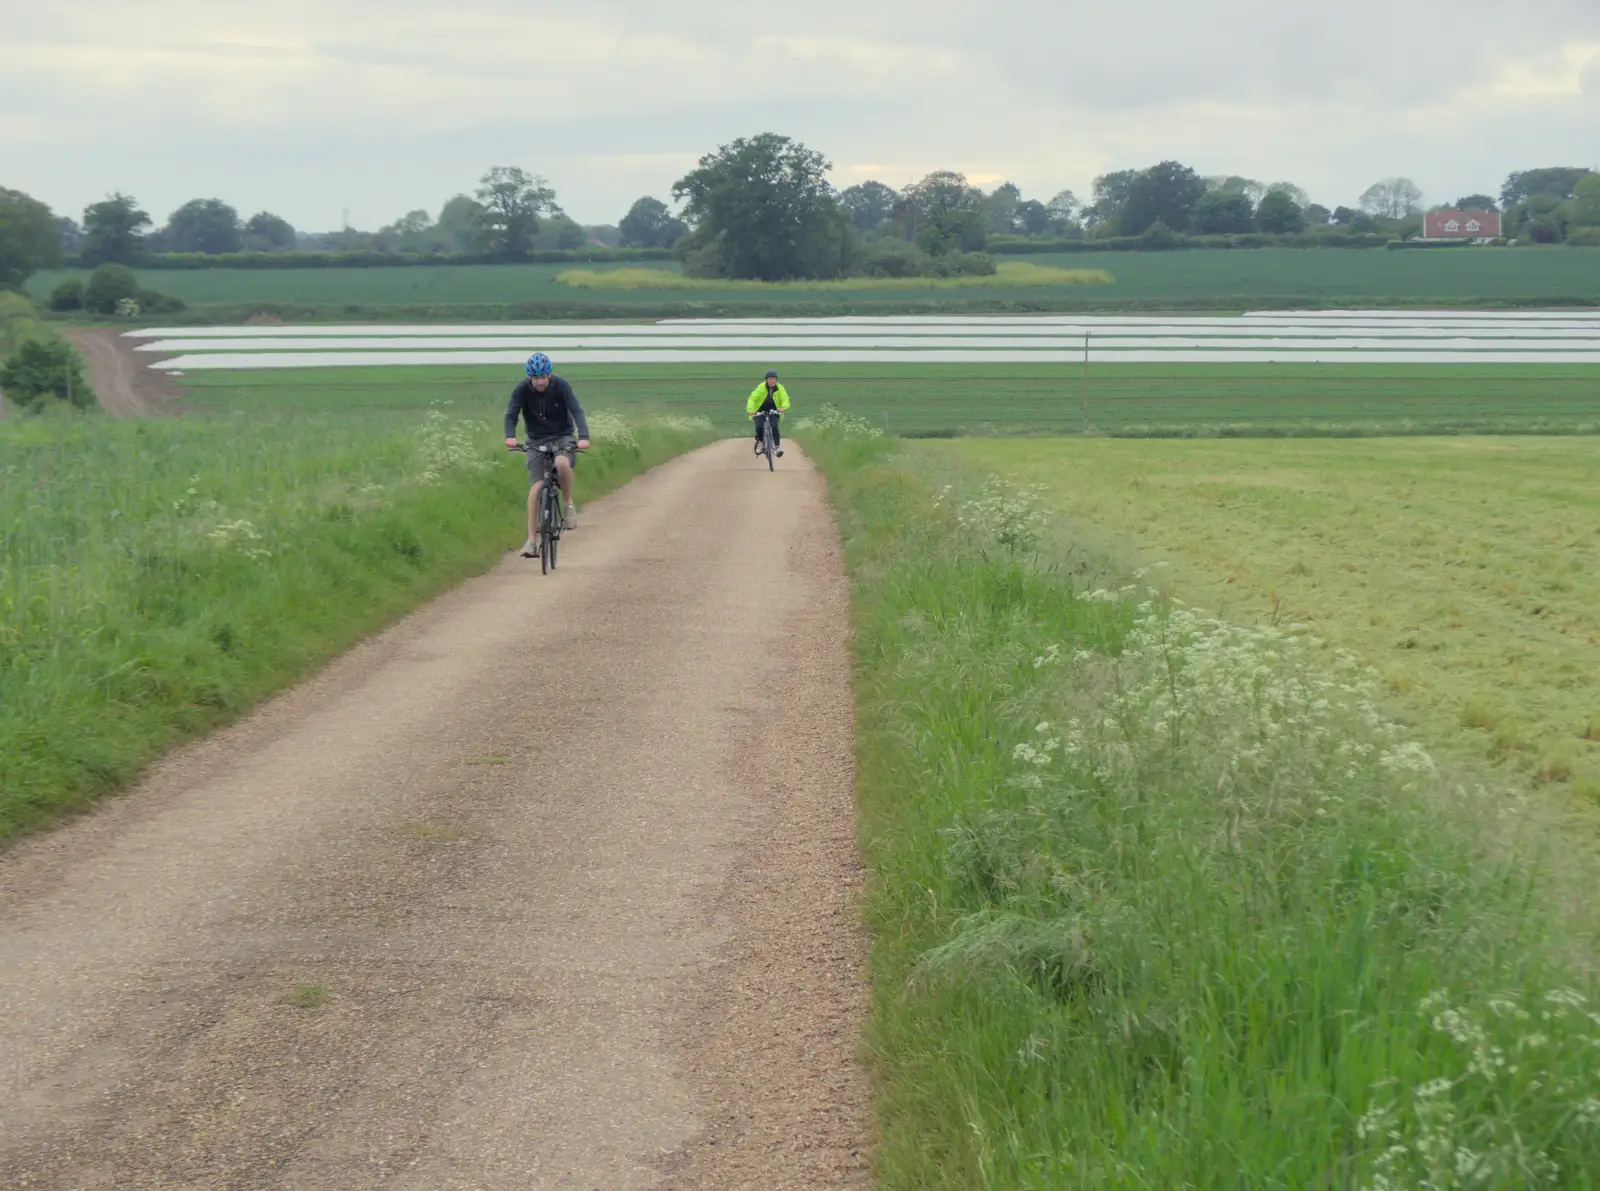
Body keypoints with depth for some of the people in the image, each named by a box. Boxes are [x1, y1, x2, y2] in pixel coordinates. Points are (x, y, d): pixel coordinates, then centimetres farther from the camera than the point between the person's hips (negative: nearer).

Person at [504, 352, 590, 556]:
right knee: (537, 486, -14)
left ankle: (569, 504, -9)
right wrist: (510, 436, -40)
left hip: (562, 437, -1)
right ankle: (532, 539, -10)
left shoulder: (561, 386, -15)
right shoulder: (522, 390, -12)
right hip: (537, 441, 1)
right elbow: (511, 414, -19)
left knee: (562, 463, -35)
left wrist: (583, 437, -40)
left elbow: (577, 411, -23)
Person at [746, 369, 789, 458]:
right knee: (759, 427, -25)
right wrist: (751, 410, -43)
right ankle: (760, 442, 5)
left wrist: (783, 407, -44)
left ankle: (778, 445, -8)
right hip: (760, 412, -1)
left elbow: (785, 400, -19)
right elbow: (752, 399, -24)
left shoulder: (780, 388, -10)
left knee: (774, 427, -26)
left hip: (773, 412, 1)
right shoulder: (761, 387, -15)